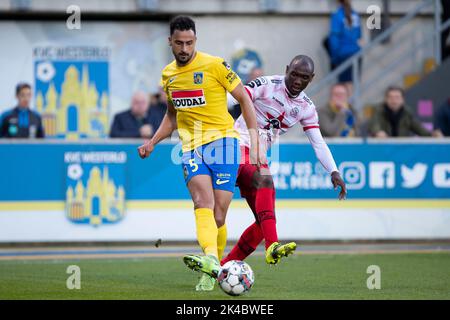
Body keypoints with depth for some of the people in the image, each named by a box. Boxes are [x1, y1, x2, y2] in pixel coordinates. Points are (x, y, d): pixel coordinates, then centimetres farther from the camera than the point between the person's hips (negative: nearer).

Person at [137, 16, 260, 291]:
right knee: (203, 200, -23)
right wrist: (152, 142, 13)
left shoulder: (215, 66, -5)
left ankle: (215, 267, 12)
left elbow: (244, 99, 0)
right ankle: (210, 259, -43)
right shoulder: (168, 74, 11)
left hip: (223, 142, -3)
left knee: (218, 216, -7)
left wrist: (255, 142, -5)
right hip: (192, 147, 3)